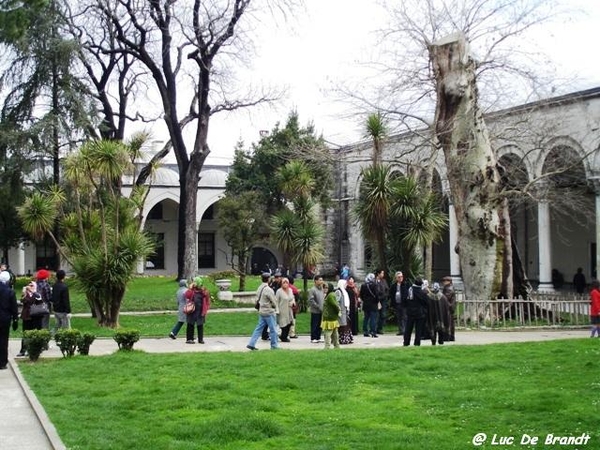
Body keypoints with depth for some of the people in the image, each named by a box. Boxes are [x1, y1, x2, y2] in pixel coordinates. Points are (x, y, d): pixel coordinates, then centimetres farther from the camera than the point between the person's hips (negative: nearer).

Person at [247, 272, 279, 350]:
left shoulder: (260, 288, 7)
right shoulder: (268, 290, -20)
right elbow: (274, 302, -14)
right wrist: (274, 307, 6)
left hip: (261, 311, 8)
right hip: (269, 312, -8)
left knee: (259, 328, 11)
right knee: (273, 329, 4)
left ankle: (251, 344, 7)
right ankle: (274, 345, 12)